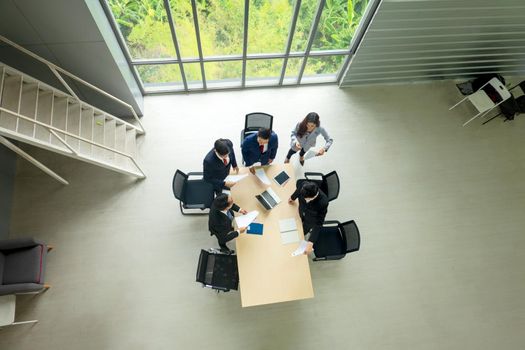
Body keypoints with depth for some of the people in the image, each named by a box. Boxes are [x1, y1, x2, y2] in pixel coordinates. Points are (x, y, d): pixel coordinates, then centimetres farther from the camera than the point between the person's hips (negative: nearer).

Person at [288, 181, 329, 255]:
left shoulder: (323, 202, -46)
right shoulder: (304, 186, -36)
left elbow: (318, 224, -37)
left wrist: (310, 243, -41)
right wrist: (293, 197, 15)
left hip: (312, 220, -3)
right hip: (302, 213, 3)